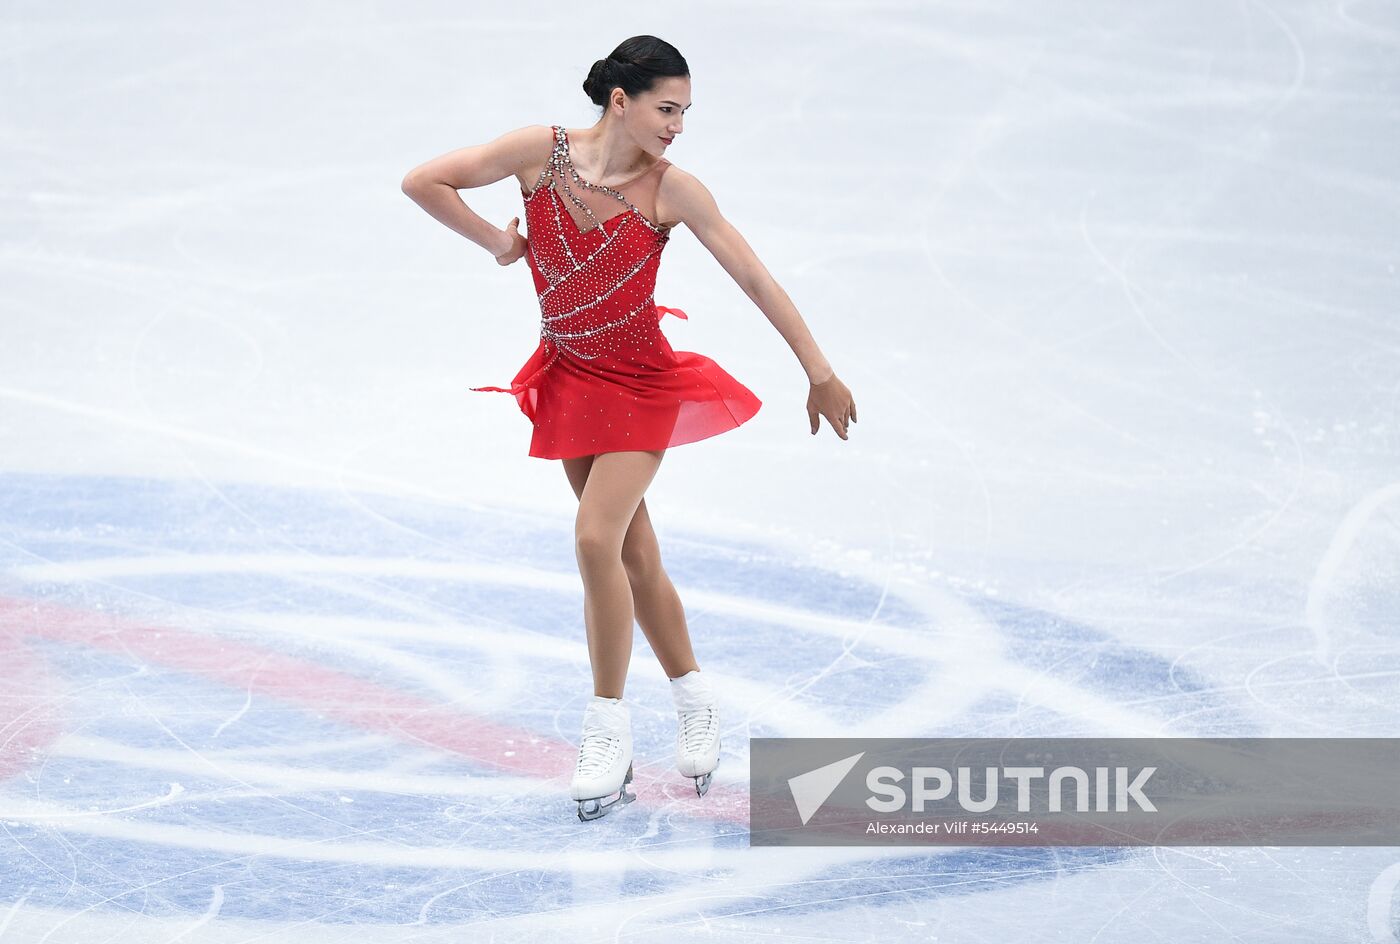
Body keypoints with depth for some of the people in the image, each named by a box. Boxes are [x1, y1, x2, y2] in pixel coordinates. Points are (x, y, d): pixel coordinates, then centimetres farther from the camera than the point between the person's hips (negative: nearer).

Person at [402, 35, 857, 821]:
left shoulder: (672, 189, -16)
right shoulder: (543, 152, -12)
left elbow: (758, 280, -13)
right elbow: (424, 181, -7)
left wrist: (820, 373, -12)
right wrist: (498, 242, -7)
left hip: (641, 386, -3)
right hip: (569, 379, 3)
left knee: (597, 539, -17)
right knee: (634, 554, 10)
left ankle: (610, 728, -5)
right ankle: (695, 699, 27)